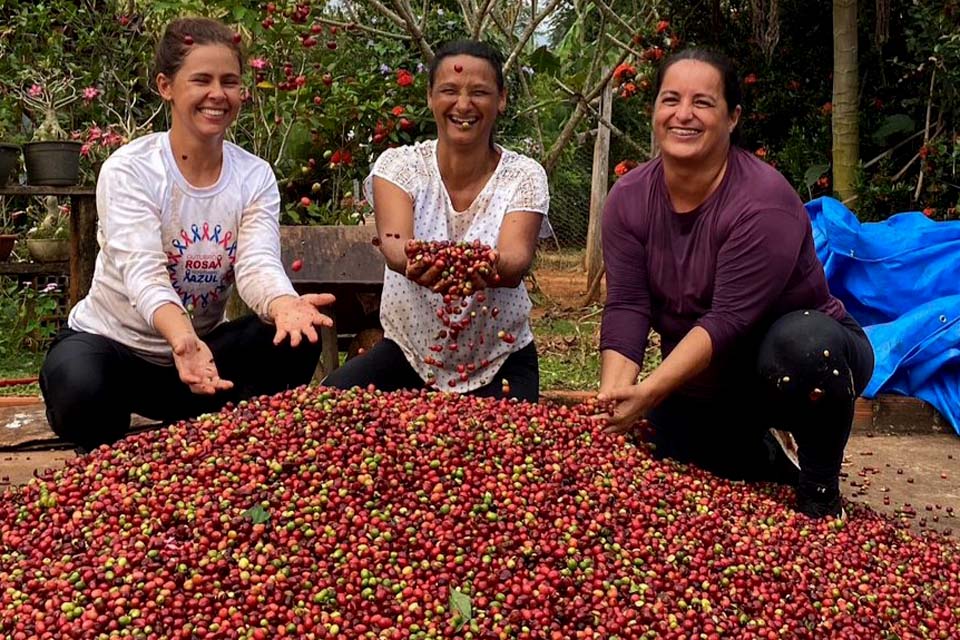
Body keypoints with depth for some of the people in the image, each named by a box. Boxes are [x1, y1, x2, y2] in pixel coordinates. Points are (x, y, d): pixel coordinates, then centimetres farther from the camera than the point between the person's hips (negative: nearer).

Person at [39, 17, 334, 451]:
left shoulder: (255, 177, -4)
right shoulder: (128, 170, -16)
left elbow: (257, 264, -20)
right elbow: (142, 272, -31)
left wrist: (285, 305, -46)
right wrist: (182, 336, -53)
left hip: (202, 346, 3)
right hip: (110, 343, -3)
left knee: (296, 341, -23)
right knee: (80, 392, -36)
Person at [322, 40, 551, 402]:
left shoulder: (524, 176, -5)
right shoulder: (398, 164, -5)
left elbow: (516, 262, -22)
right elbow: (393, 241, -24)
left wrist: (488, 267, -48)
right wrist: (418, 263, -49)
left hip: (499, 361, 0)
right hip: (408, 351, 0)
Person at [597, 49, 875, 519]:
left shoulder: (764, 200, -26)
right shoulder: (629, 198, -8)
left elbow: (728, 320, -30)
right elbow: (626, 307, -15)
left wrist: (650, 392, -38)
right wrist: (614, 394, -31)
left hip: (805, 351, -6)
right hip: (700, 378, 6)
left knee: (801, 343, -39)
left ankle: (820, 492, -12)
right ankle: (767, 458, 30)